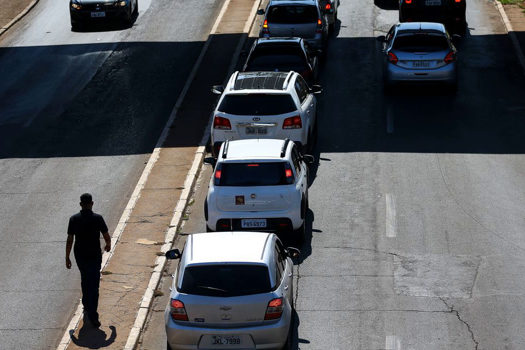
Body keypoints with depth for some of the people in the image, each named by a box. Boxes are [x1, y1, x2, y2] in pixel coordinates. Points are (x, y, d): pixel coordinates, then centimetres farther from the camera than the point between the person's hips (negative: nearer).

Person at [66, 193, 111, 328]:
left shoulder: (74, 219, -6)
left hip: (80, 256, 3)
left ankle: (87, 306, 36)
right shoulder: (98, 219, -12)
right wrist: (108, 245, 19)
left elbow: (69, 240, -5)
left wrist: (67, 258, 4)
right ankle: (92, 316, -7)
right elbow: (107, 237, -4)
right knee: (94, 285, -1)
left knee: (85, 280, 26)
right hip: (94, 256, -3)